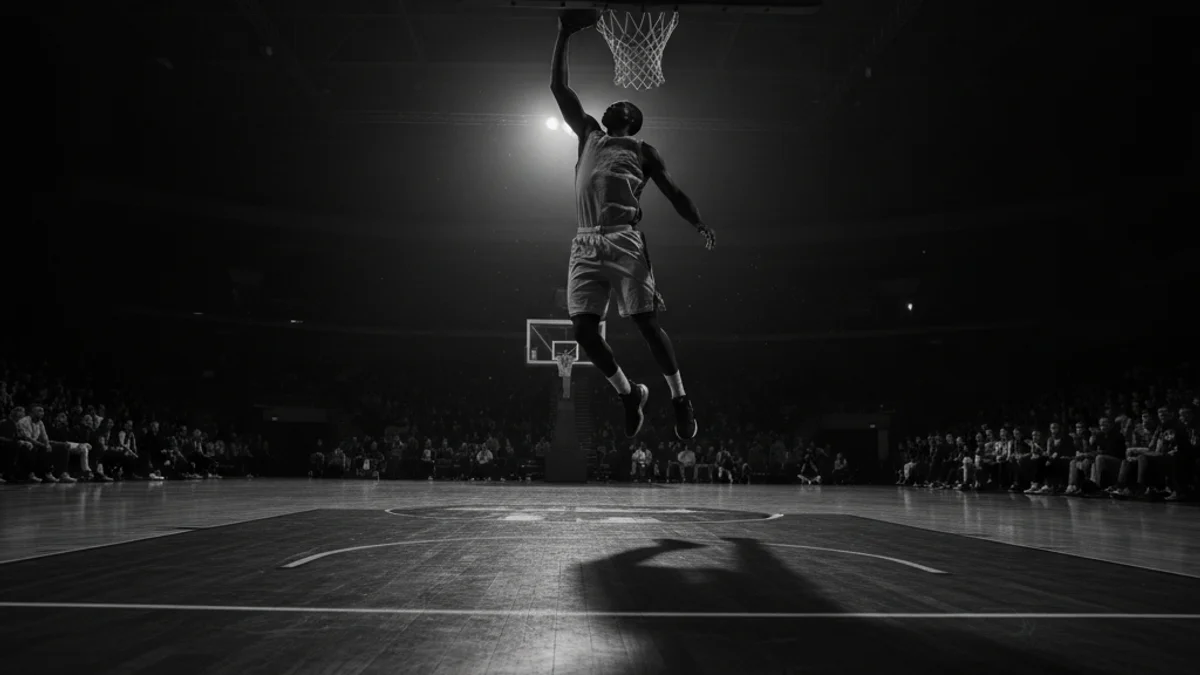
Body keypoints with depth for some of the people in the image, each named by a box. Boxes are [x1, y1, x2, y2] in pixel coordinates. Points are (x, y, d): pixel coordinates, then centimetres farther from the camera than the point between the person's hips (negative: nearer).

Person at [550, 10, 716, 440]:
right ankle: (629, 393, 13)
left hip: (624, 242, -3)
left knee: (646, 324, -8)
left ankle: (680, 399, 4)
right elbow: (559, 87, 24)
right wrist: (565, 34, 20)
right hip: (585, 245, 3)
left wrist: (700, 226, -4)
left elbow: (673, 192, 11)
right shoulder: (589, 135, 26)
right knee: (584, 330, -5)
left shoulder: (643, 150, 18)